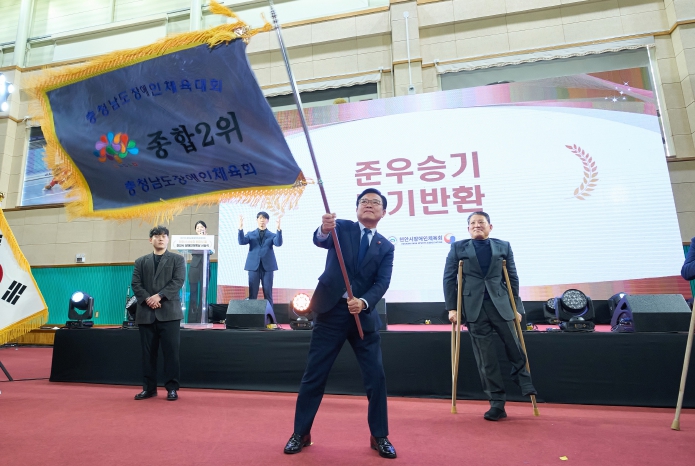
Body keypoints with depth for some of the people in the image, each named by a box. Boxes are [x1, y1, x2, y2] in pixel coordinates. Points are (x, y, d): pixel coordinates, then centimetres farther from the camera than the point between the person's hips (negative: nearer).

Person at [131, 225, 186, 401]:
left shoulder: (177, 259, 7)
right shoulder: (141, 262, 15)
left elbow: (178, 281, -5)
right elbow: (136, 284, 5)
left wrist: (159, 296, -15)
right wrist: (147, 299, -11)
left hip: (169, 312, -3)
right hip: (146, 313, 3)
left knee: (171, 352, -1)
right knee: (148, 352, 8)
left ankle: (172, 388, 6)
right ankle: (149, 388, 18)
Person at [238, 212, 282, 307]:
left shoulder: (272, 235, 9)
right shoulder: (250, 234, 12)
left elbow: (278, 243, -10)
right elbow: (242, 242, -5)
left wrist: (278, 229, -24)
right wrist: (241, 228, -19)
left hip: (267, 267, 0)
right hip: (254, 266, 1)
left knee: (268, 293, 2)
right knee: (252, 293, 3)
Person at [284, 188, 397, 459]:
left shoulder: (386, 247, 8)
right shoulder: (341, 228, 3)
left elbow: (382, 282, -3)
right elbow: (320, 241, -19)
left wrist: (363, 302, -22)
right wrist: (324, 229, -43)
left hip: (365, 315, 2)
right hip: (331, 311, -2)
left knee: (376, 377, 5)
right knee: (314, 375, 6)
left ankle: (379, 437, 25)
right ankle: (301, 433, 24)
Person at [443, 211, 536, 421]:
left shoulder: (503, 246, 12)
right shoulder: (458, 248, 8)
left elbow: (512, 278, 12)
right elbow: (448, 278, 4)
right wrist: (451, 307, -2)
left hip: (500, 304, 1)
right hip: (474, 308, -1)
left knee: (515, 348, 5)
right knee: (485, 357, 3)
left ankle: (526, 386, 33)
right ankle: (497, 403, 13)